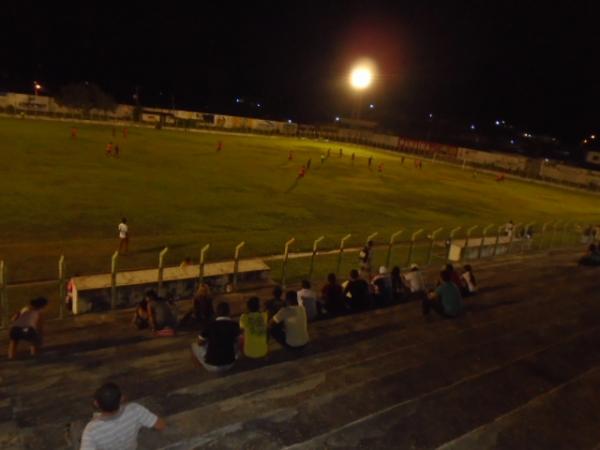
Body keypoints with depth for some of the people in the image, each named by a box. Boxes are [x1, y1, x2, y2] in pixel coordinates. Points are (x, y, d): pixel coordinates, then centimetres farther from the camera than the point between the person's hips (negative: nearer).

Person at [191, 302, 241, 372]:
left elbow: (200, 343, 0)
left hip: (212, 366, -2)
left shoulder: (211, 325, -15)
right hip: (230, 364, 3)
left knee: (194, 345, 19)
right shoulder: (235, 325, -8)